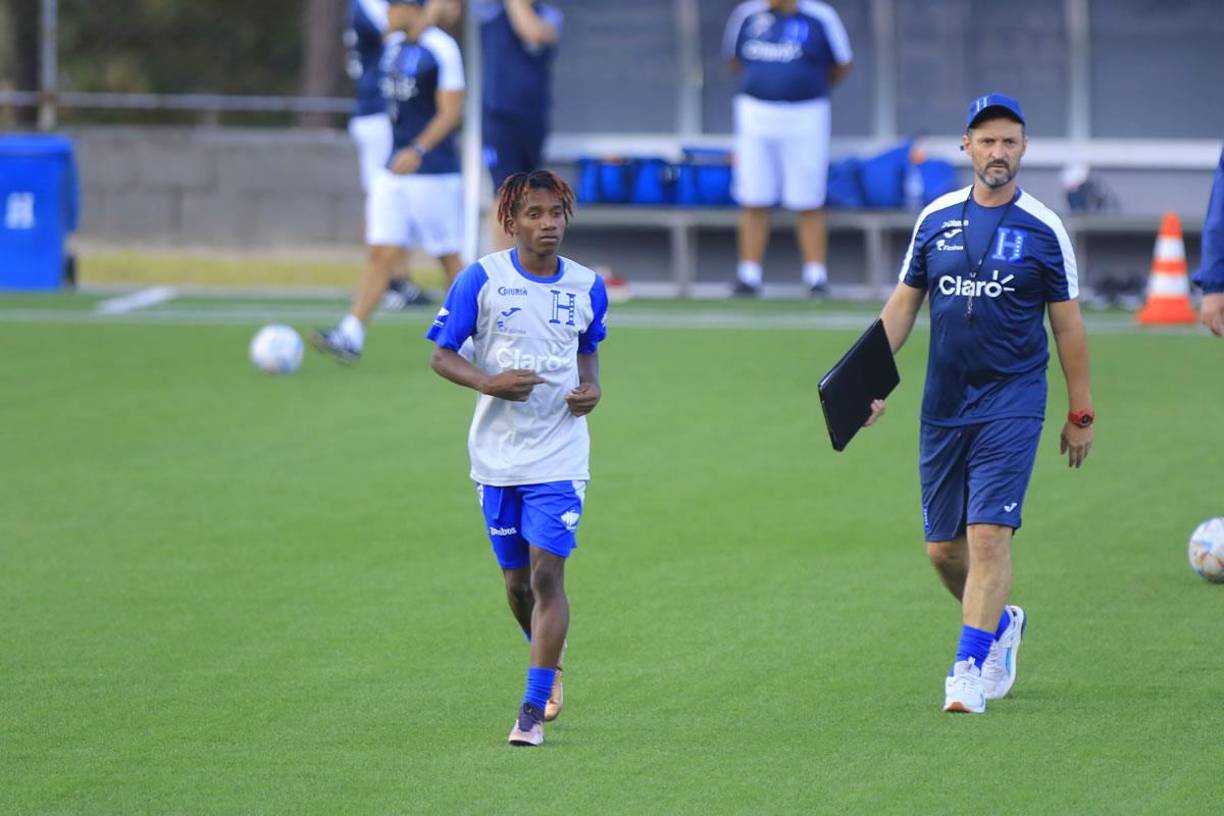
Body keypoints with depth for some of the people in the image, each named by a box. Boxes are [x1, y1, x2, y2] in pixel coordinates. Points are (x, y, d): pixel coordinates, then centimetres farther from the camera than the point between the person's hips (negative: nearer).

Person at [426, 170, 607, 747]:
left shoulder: (586, 287, 2)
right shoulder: (481, 279, -6)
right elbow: (441, 355, -3)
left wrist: (591, 388, -1)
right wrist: (489, 382, -21)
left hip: (559, 456, 0)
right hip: (497, 456, 0)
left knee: (547, 575, -11)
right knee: (517, 581, 10)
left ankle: (534, 710, -9)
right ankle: (550, 664, 39)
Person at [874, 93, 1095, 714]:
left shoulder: (1042, 230, -1)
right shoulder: (936, 219, 7)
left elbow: (1067, 326, 3)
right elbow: (903, 304, 13)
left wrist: (1080, 414, 3)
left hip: (1011, 404, -4)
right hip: (942, 406, 4)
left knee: (989, 536, -14)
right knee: (942, 548, 8)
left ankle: (969, 669, -11)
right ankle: (1001, 624, 34)